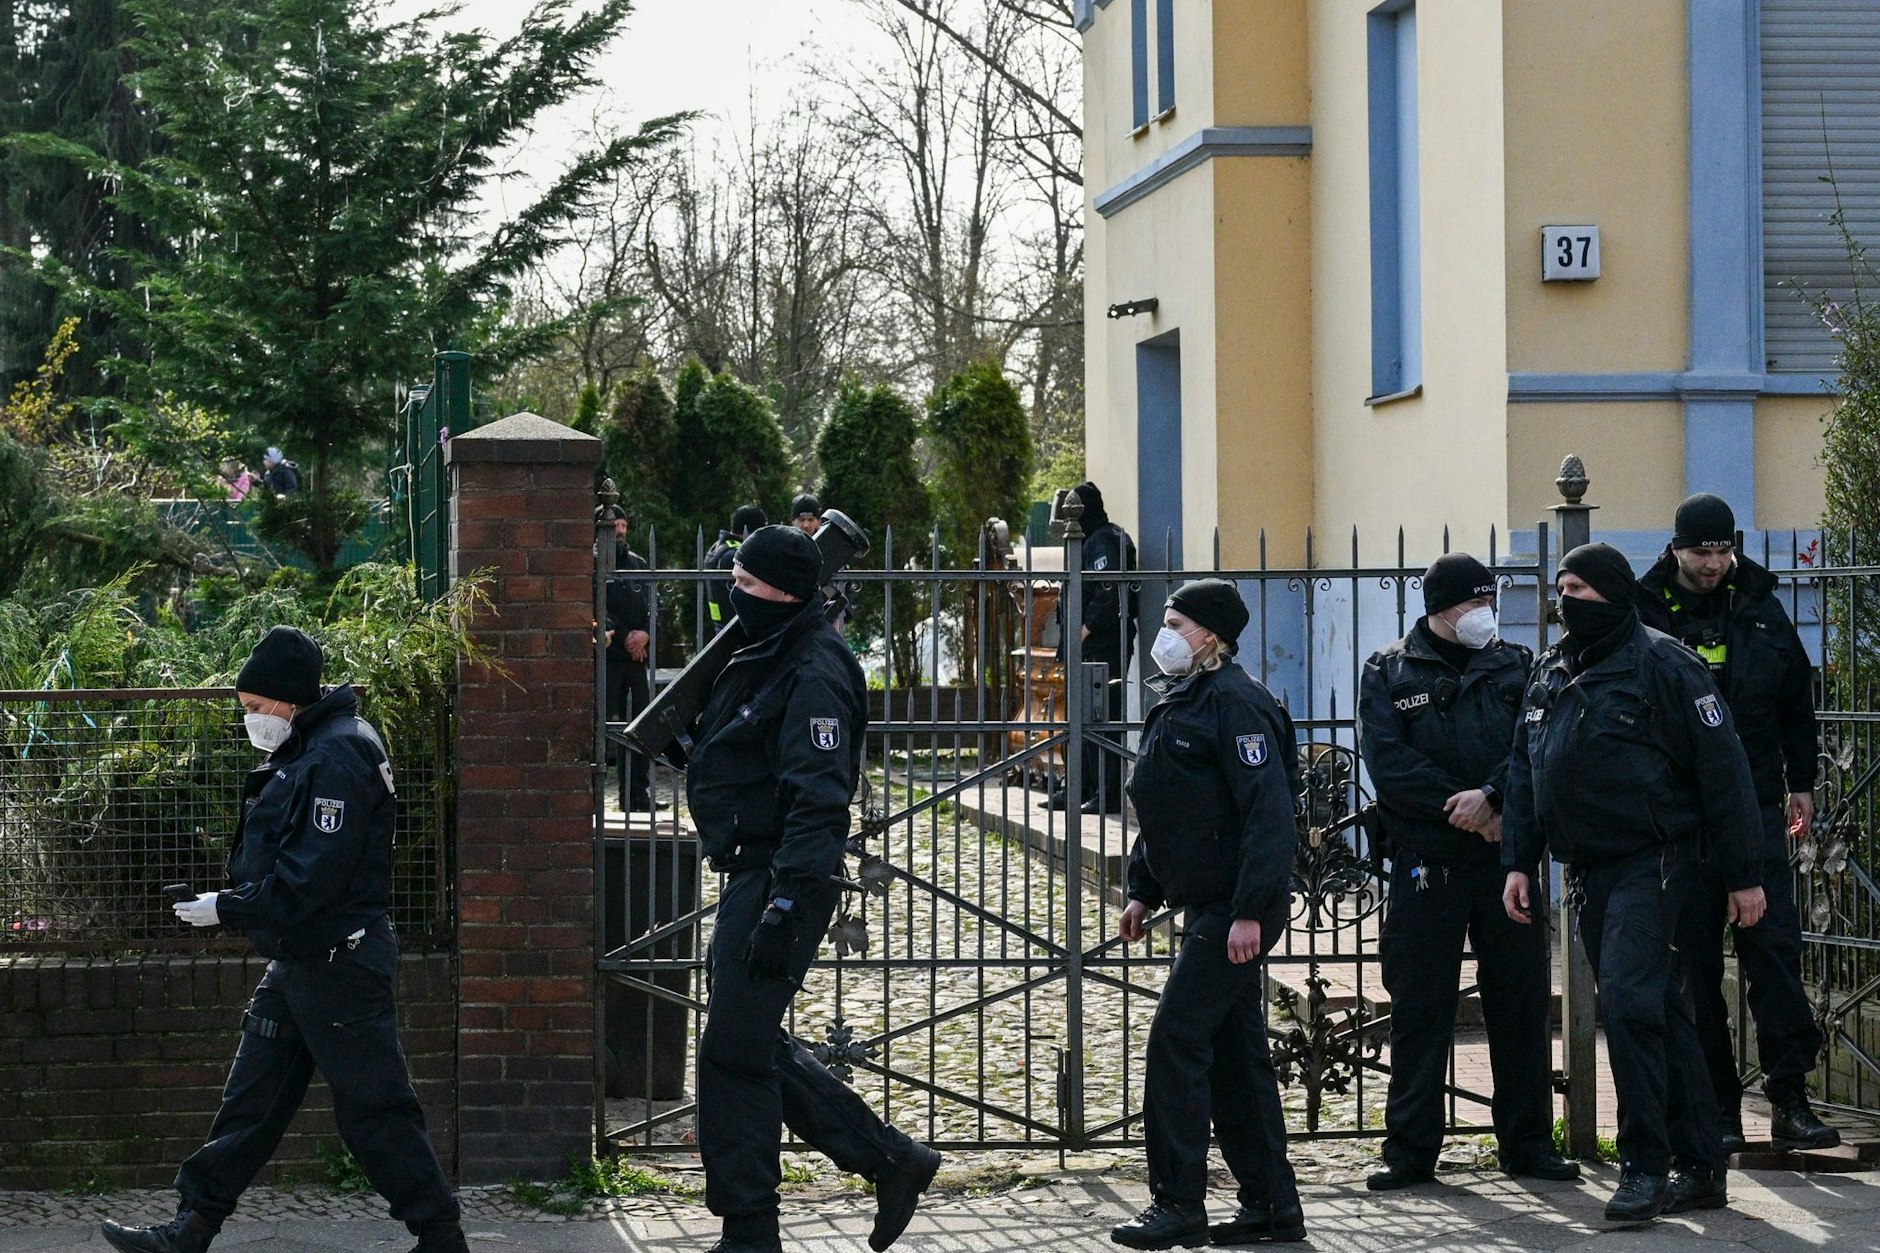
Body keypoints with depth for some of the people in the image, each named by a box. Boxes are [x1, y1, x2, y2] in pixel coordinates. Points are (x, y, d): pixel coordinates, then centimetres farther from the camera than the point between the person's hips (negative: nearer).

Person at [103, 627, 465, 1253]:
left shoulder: (338, 758, -19)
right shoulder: (302, 752, 13)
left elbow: (312, 877, -24)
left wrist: (228, 909, -18)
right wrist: (232, 900, 6)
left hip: (339, 962, -10)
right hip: (296, 961, 10)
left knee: (375, 1108, -3)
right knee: (250, 1102, 12)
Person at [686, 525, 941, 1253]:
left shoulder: (813, 674, -16)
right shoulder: (768, 660, 16)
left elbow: (818, 802, -23)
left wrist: (785, 905, -28)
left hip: (778, 883, -10)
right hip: (750, 874, 10)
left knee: (733, 1054, -6)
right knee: (756, 1048, 14)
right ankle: (892, 1162, 21)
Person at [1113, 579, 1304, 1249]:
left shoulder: (1235, 702, -16)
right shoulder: (1179, 704, 15)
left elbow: (1268, 811, -22)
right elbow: (1161, 812, 25)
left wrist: (1250, 911, -25)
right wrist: (1143, 891, 21)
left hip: (1237, 910, -10)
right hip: (1207, 907, 10)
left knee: (1177, 1039, -11)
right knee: (1235, 1054, 11)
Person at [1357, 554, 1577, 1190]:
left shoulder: (1515, 666, 9)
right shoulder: (1389, 672, 4)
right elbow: (1387, 762, -8)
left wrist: (1490, 795, -22)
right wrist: (1464, 810, -15)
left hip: (1506, 855, 2)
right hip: (1426, 863, -2)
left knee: (1521, 1001, 6)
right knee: (1419, 1007, 2)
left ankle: (1527, 1141, 16)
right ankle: (1410, 1150, 8)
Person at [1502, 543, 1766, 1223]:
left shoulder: (1663, 664, -9)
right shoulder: (1550, 672, 13)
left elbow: (1721, 769, -9)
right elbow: (1524, 772, 19)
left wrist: (1741, 874, -9)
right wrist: (1518, 861, 10)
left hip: (1652, 865, -7)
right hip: (1588, 872, 7)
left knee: (1630, 1005, -17)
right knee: (1660, 1012, 10)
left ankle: (1646, 1166, -10)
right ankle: (1700, 1169, 16)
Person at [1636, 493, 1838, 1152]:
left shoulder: (1760, 608, 9)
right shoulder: (1645, 612, -1)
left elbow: (1796, 698, 18)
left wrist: (1801, 784, 18)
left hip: (1756, 808, 2)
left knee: (1774, 946, -5)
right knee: (1696, 961, 2)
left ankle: (1789, 1098, -5)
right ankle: (1717, 1106, 7)